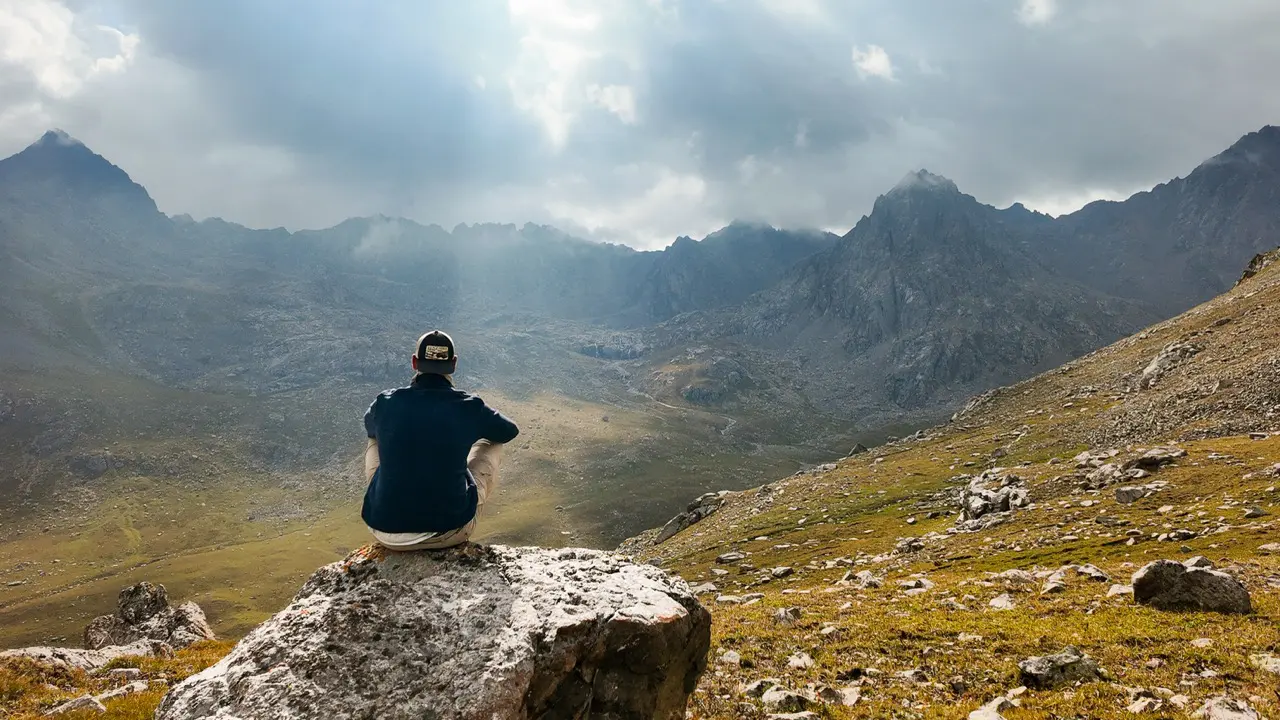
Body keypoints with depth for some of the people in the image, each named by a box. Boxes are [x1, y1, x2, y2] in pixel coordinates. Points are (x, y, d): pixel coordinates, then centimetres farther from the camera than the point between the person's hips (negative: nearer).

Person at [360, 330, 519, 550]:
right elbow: (510, 432, 15)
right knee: (490, 445, 20)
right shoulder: (469, 407, -7)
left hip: (386, 533, 2)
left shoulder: (385, 403, -3)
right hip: (449, 533, -2)